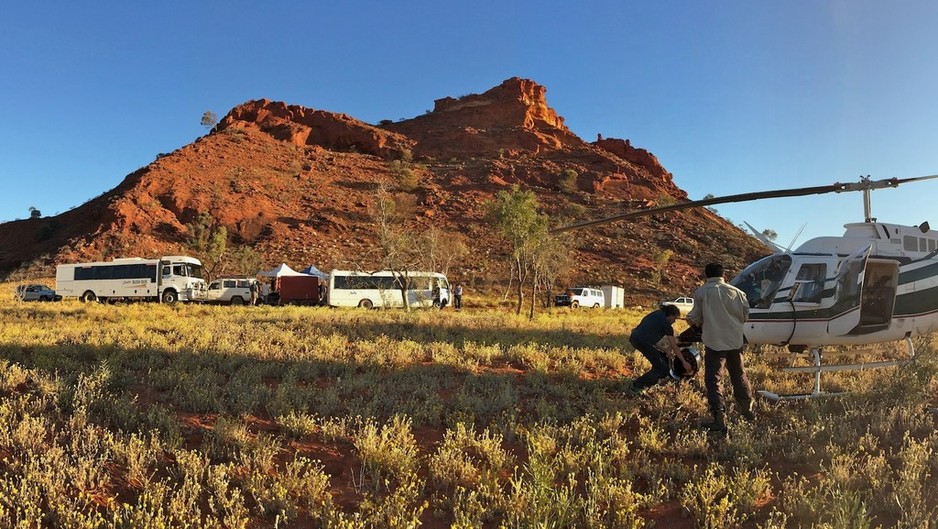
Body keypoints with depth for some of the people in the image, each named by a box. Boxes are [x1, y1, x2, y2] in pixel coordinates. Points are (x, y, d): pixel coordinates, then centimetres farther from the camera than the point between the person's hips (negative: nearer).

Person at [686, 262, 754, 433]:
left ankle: (719, 418, -7)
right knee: (739, 375, 22)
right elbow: (745, 316, 11)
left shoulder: (701, 292, -7)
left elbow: (695, 318, -3)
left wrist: (690, 319, 19)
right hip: (735, 341, 4)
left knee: (713, 380, 0)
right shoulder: (736, 292, 3)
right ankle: (747, 409, 37)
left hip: (714, 342, -4)